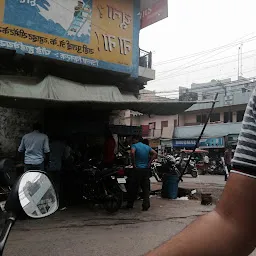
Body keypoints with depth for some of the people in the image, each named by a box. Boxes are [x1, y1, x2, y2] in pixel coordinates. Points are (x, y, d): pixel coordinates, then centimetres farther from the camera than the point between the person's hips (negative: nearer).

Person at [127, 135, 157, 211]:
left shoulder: (134, 145, -6)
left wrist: (133, 164, -18)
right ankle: (146, 206, 6)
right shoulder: (147, 147, 11)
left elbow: (132, 152, -26)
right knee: (146, 188, 9)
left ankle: (130, 205, 20)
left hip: (137, 170, -5)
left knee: (133, 188, 8)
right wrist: (149, 163, 2)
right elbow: (155, 153, 4)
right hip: (146, 170, 5)